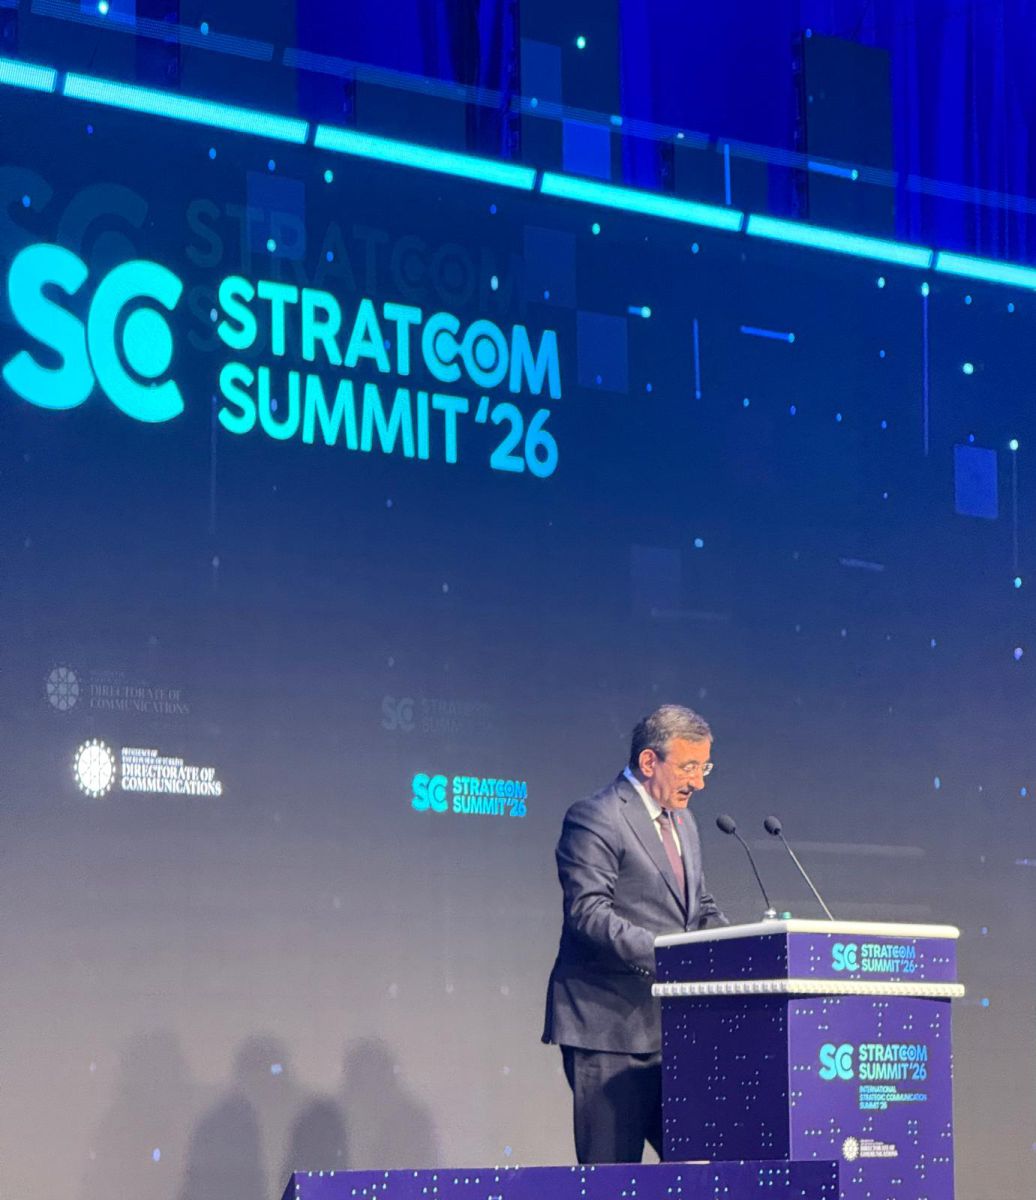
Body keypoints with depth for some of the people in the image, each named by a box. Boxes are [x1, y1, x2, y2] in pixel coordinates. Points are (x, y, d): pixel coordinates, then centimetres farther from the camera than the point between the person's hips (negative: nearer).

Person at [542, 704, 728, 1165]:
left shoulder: (682, 823, 19)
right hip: (610, 1025, -8)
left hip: (672, 1024, 8)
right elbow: (589, 913, -19)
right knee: (611, 1171, -6)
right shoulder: (595, 819, -10)